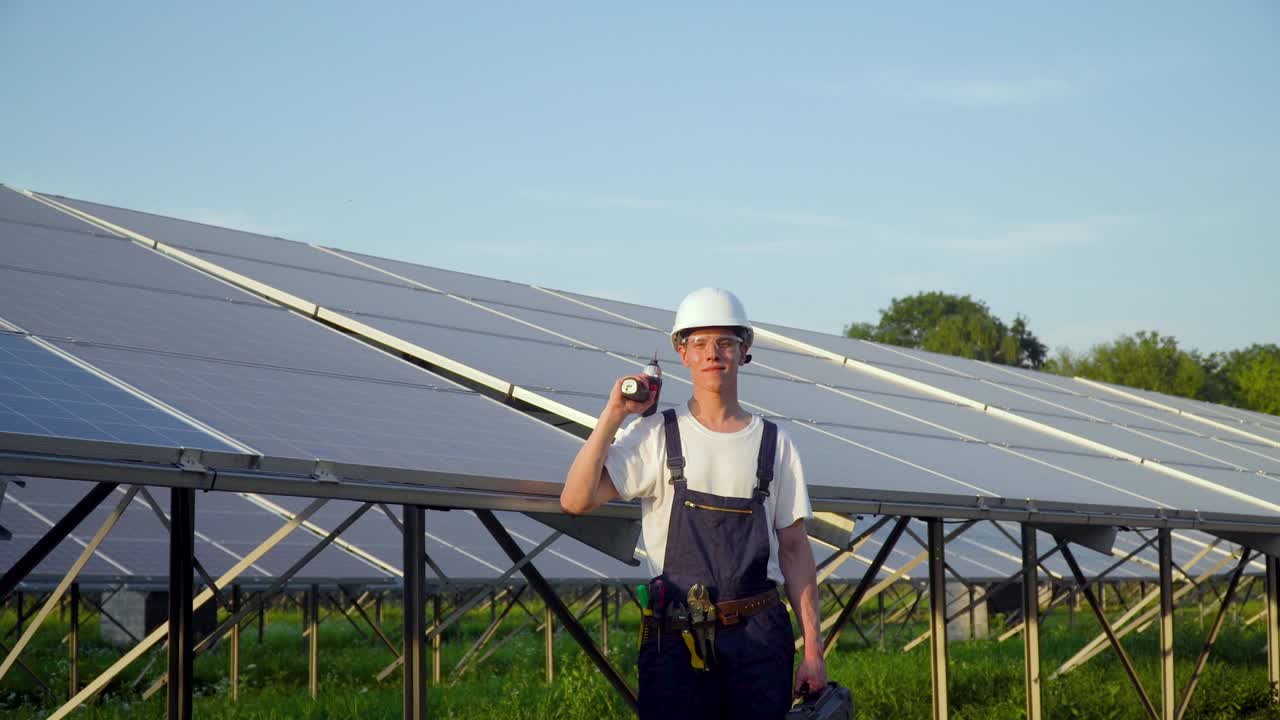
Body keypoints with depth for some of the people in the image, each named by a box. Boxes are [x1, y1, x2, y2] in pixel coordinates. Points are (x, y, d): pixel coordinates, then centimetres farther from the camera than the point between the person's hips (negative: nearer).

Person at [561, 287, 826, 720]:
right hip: (677, 636, -2)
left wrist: (813, 648, 5)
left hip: (759, 635, 2)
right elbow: (576, 501, -9)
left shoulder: (774, 444, 10)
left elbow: (793, 549, 11)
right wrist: (613, 415, -10)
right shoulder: (656, 436, 3)